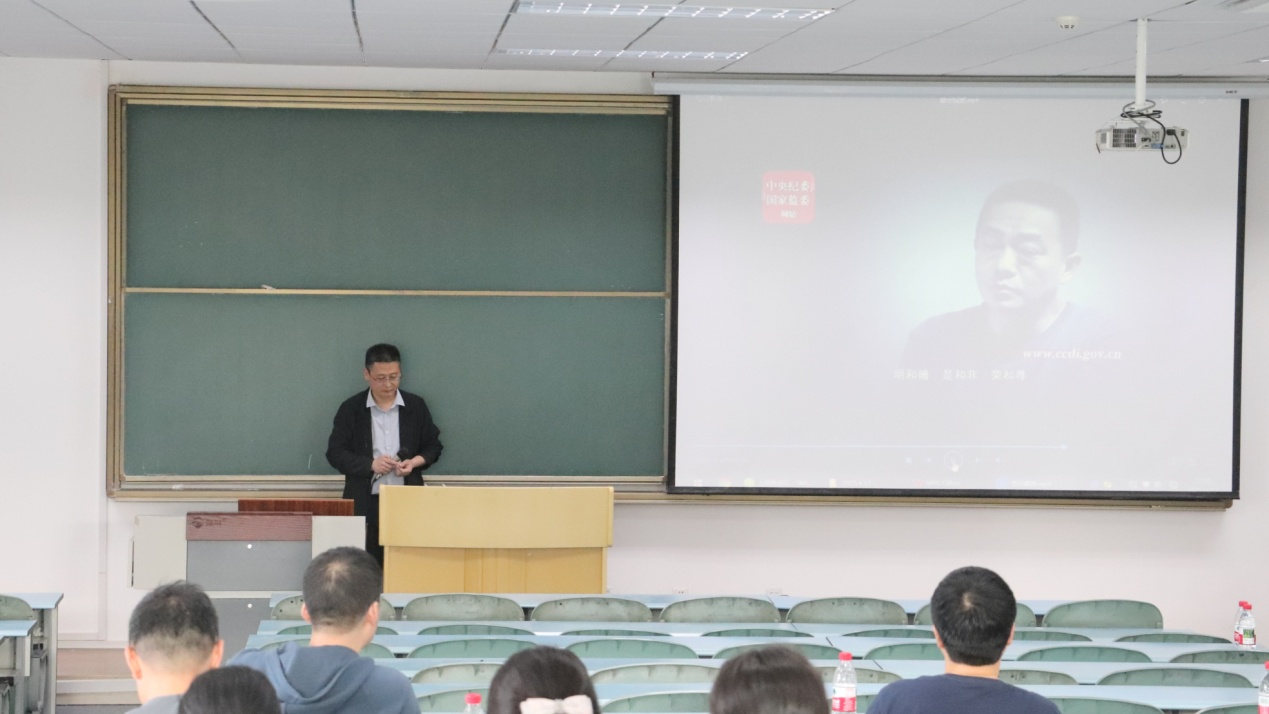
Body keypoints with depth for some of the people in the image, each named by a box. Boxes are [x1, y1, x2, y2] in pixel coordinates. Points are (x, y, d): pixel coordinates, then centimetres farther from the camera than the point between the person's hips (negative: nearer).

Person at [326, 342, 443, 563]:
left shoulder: (416, 406, 7)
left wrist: (415, 462, -8)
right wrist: (370, 464, -14)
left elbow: (433, 446, 13)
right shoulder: (351, 409, 2)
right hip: (365, 503, -1)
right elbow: (335, 453, 1)